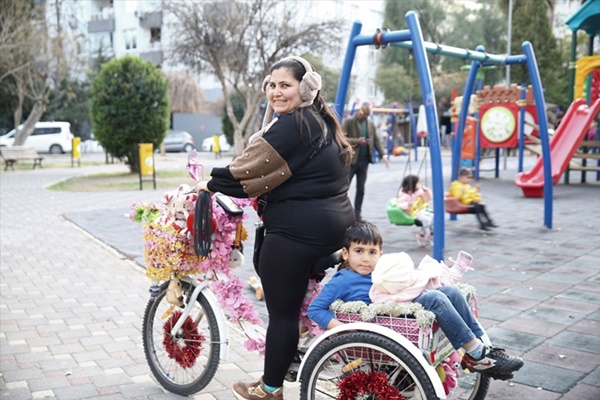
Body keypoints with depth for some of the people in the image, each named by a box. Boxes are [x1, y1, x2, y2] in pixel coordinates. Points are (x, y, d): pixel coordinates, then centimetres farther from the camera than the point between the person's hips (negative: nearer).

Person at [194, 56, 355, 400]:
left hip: (297, 230, -10)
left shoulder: (291, 126, -15)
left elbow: (247, 170, -15)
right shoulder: (323, 121, 15)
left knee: (282, 311, 2)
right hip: (336, 223, 10)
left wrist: (211, 184, 1)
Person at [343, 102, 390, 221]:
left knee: (361, 189, 6)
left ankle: (357, 214, 13)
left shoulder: (371, 124, 12)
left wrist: (383, 154, -1)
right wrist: (357, 141, -22)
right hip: (351, 160, -5)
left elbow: (376, 140, 11)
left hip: (364, 161, 5)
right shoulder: (348, 121, -4)